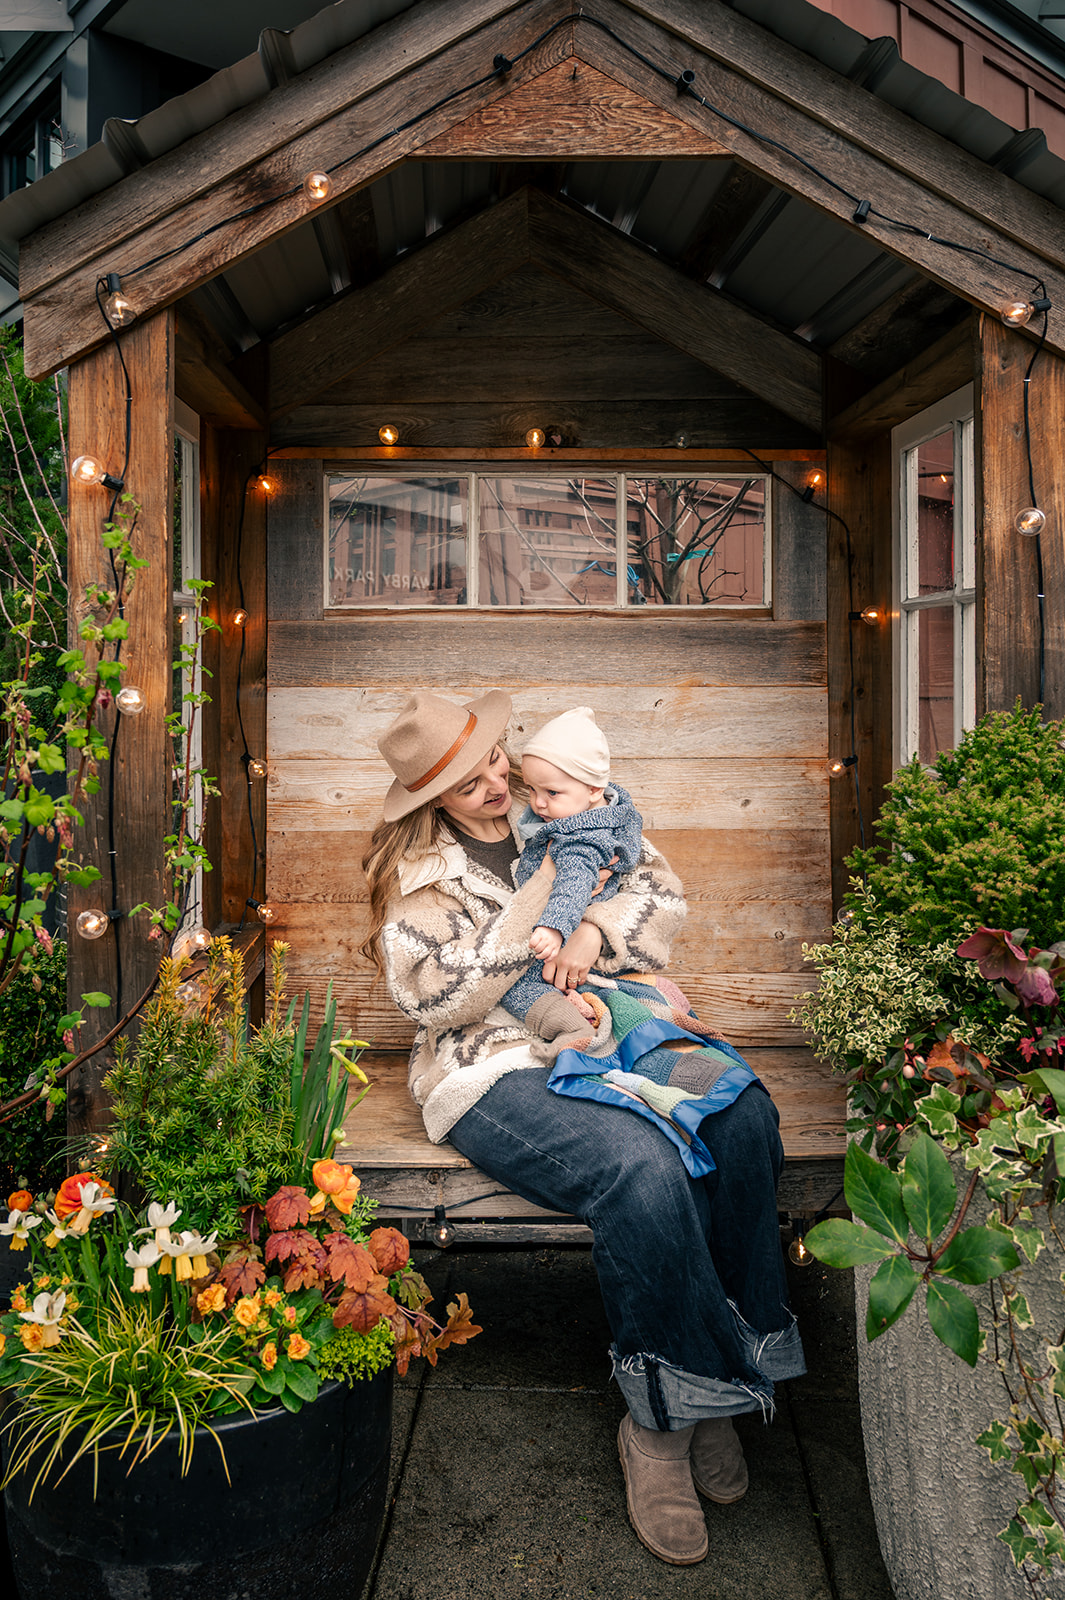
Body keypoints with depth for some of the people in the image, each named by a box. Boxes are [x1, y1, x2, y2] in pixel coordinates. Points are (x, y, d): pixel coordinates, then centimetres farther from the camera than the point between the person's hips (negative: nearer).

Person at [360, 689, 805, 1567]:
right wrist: (540, 897, -13)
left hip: (611, 1032, 5)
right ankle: (662, 1418, -12)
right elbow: (438, 998, -10)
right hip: (499, 1068, -4)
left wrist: (597, 928, -13)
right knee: (642, 1168, -33)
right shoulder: (415, 872, 1)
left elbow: (661, 885, 8)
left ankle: (732, 1355, -10)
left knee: (743, 1118, -25)